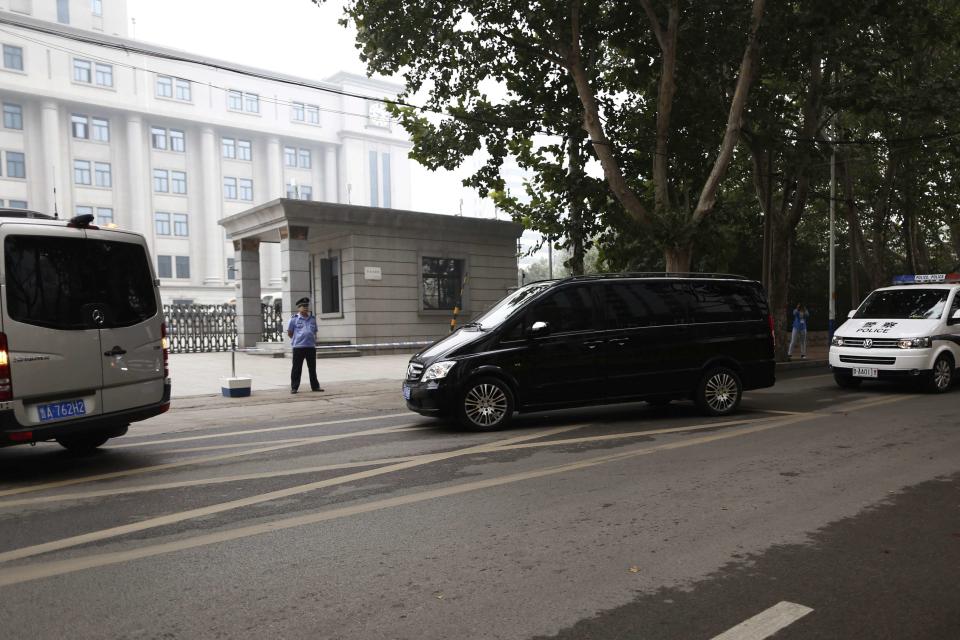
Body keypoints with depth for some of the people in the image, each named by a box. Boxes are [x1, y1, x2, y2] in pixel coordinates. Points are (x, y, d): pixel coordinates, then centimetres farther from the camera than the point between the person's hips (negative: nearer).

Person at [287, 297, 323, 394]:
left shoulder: (313, 318, 12)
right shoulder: (294, 319, -1)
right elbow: (289, 333, 4)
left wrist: (314, 341, 11)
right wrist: (298, 339, 4)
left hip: (311, 347, 4)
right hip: (298, 347, -4)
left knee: (312, 368, 9)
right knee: (297, 369, 0)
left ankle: (315, 386, 17)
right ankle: (294, 387, 7)